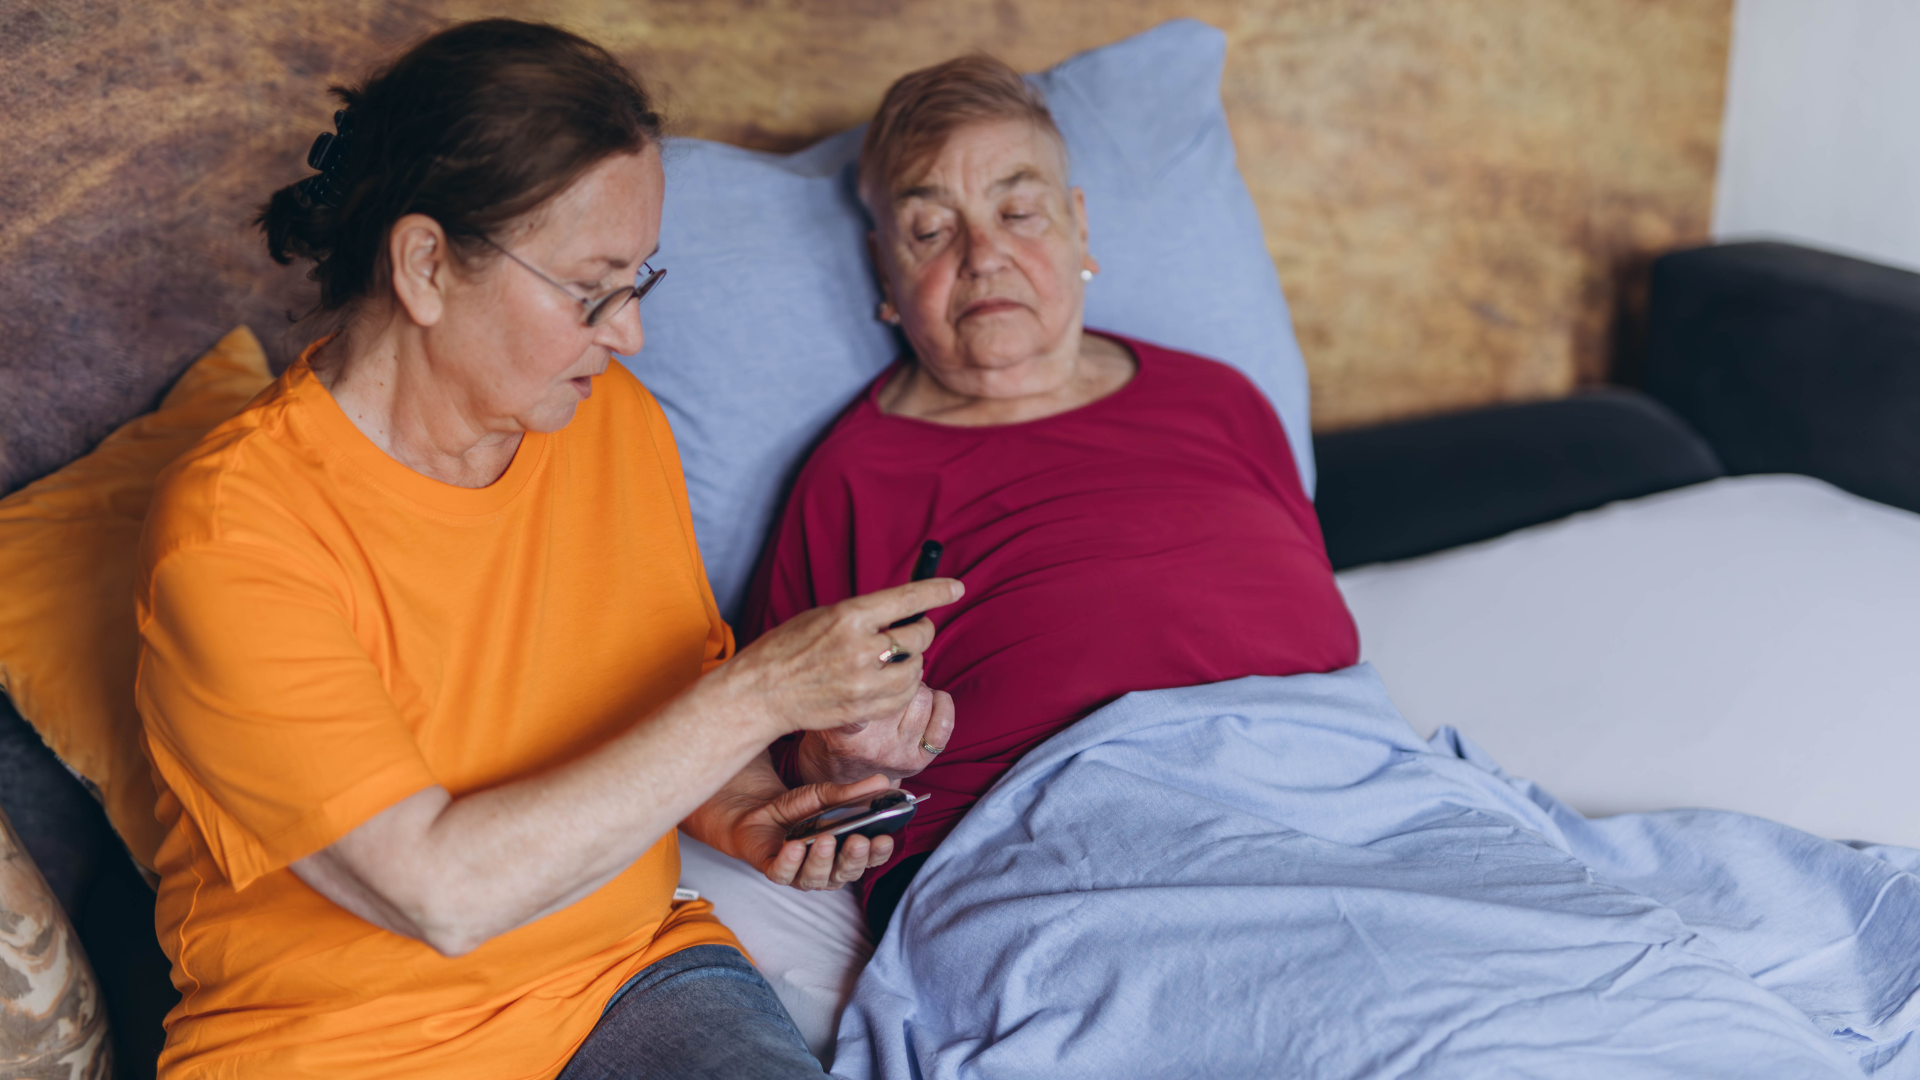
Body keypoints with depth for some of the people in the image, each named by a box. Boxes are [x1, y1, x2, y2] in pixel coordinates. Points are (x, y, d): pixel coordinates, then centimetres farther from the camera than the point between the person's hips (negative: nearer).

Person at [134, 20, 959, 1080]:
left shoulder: (615, 419, 1)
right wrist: (759, 695, -23)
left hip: (630, 975, 4)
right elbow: (440, 892, -25)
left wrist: (741, 809, -5)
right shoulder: (229, 536, -19)